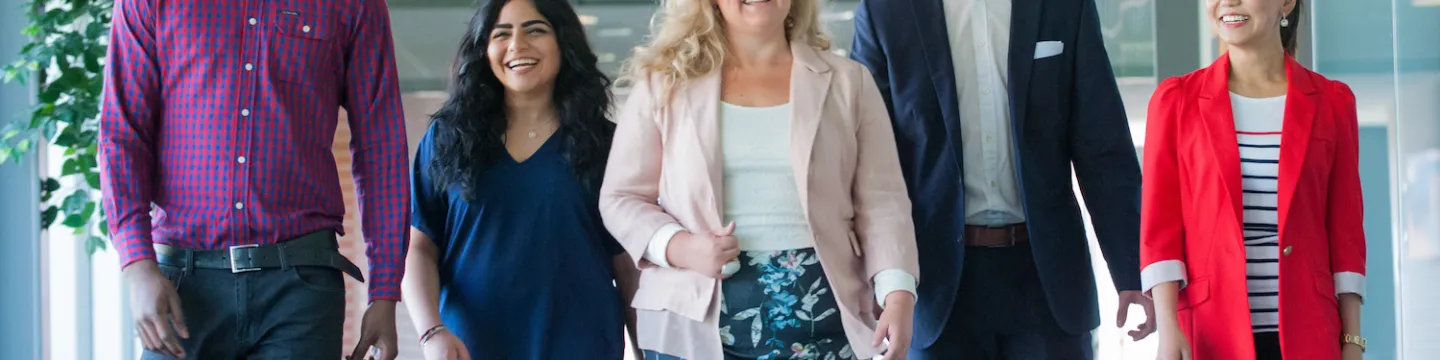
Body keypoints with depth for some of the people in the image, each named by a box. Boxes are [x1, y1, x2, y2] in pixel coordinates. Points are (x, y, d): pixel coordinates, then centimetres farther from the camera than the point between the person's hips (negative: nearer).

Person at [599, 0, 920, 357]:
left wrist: (898, 295, -10)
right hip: (694, 322, 0)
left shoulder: (848, 82, 8)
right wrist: (679, 247, -13)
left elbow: (880, 203, 4)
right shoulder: (663, 82, 6)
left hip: (819, 320, 1)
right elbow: (621, 198, 7)